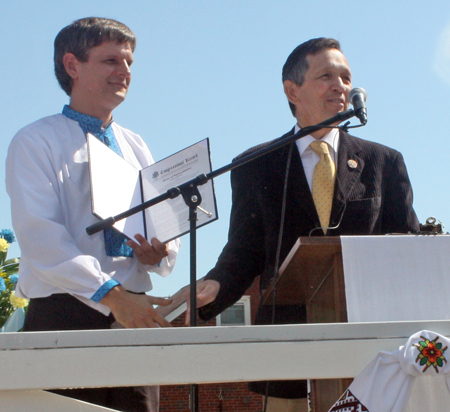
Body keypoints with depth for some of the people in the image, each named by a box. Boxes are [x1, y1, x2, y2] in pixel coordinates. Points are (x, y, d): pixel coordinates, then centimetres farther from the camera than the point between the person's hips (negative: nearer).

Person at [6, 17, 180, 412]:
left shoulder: (136, 146, 19)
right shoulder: (36, 142, 1)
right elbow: (40, 236, -12)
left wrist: (160, 253, -7)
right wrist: (111, 295, -22)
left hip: (134, 314, 5)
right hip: (65, 315, -5)